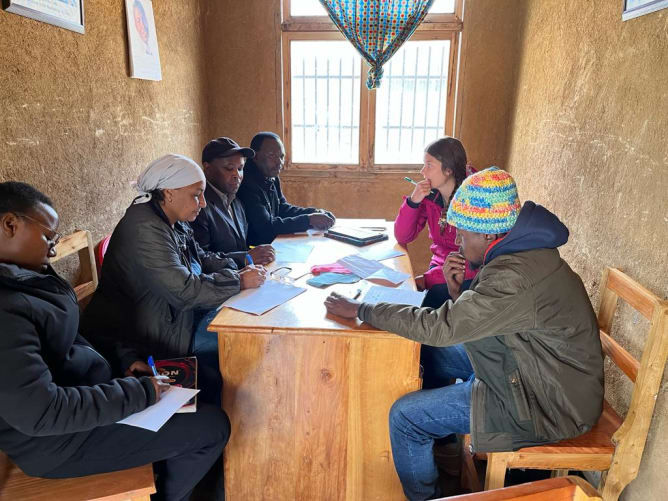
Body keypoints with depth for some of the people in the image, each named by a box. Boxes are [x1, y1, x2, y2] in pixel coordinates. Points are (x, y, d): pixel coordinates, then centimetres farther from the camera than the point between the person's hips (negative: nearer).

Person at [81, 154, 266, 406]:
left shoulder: (173, 222, 6)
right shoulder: (145, 229, -25)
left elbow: (201, 257, 15)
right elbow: (184, 290, -30)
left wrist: (238, 268, -3)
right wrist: (238, 281, -21)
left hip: (174, 314, 10)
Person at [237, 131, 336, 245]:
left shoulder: (272, 178, 8)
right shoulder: (247, 184, -20)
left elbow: (283, 208, 15)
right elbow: (266, 227, -25)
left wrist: (316, 213, 0)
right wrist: (309, 220, -24)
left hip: (273, 243, 8)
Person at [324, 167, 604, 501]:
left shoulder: (515, 277, -32)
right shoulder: (522, 252, 1)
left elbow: (439, 327, -31)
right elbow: (475, 317, 9)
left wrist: (359, 310, -24)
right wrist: (458, 290, -10)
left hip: (546, 403, -10)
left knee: (404, 417, -11)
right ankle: (443, 443, 33)